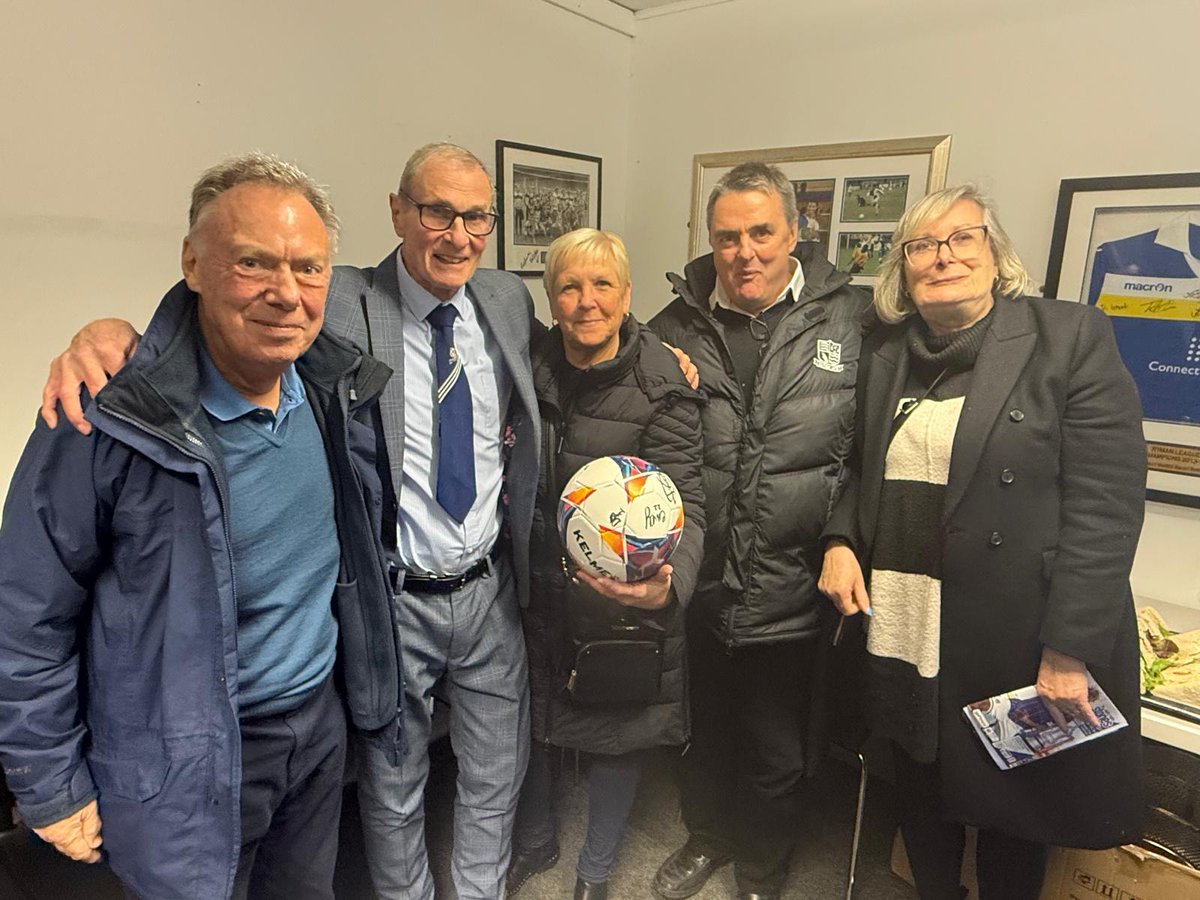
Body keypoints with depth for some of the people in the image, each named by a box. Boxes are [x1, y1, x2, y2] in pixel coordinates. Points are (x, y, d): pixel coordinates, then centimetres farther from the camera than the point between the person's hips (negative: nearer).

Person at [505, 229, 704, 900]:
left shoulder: (663, 386, -17)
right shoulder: (531, 368, -4)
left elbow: (684, 502, -23)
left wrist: (668, 584, -42)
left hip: (622, 598, -3)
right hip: (539, 589, 4)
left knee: (619, 733, 16)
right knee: (532, 719, 21)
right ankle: (536, 842, 53)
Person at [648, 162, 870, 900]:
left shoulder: (852, 321, -7)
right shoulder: (677, 328, 0)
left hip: (791, 589, -2)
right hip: (697, 581, 2)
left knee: (775, 751, 19)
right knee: (702, 731, 24)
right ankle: (707, 837, 54)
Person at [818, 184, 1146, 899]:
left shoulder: (1072, 338, -7)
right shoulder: (886, 354, 8)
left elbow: (1107, 503, -13)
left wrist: (1069, 649, -17)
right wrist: (841, 541, -4)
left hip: (1019, 644, -4)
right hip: (905, 633, 5)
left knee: (1013, 812, 15)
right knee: (922, 798, 21)